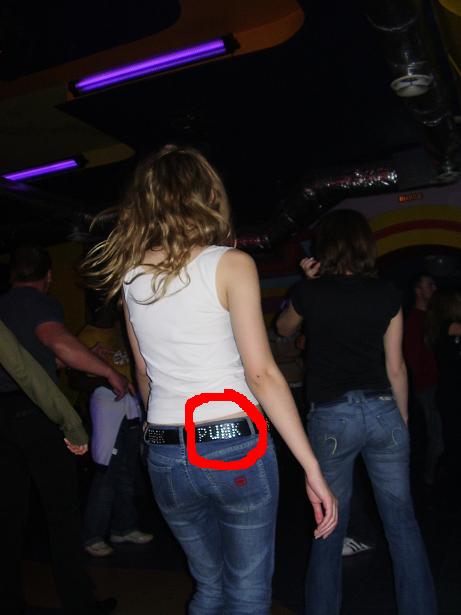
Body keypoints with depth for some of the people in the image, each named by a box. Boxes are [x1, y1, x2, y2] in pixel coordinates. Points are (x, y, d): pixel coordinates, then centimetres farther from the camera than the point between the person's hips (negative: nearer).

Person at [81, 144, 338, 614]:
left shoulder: (130, 276, 5)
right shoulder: (230, 264, -10)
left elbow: (145, 375, 12)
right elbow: (261, 374, -15)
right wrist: (312, 469, -11)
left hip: (165, 456, 5)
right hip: (235, 449, -5)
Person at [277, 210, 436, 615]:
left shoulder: (309, 292, -4)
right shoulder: (386, 294, 1)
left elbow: (283, 329, 18)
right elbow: (396, 367, 5)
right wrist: (403, 419, 16)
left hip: (331, 416, -1)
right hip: (382, 410, 2)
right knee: (402, 520, 13)